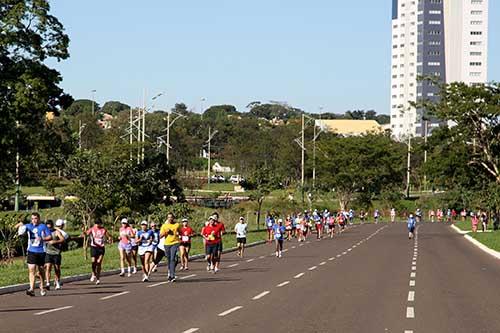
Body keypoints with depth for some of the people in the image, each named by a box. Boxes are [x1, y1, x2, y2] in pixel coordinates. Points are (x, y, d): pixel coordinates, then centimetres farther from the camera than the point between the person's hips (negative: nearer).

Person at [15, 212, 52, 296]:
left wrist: (42, 239, -19)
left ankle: (42, 286, 32)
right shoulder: (29, 226, 5)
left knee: (41, 270, 11)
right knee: (31, 270, -11)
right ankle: (31, 289, -16)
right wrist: (19, 225, -20)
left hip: (41, 251, -1)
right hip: (32, 251, 1)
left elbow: (50, 237, -1)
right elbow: (16, 227, 4)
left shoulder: (43, 227, -1)